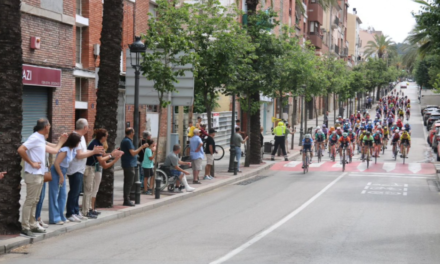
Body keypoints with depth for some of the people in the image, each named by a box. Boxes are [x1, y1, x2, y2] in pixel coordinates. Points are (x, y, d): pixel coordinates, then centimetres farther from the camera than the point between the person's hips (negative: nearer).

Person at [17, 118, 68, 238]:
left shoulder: (40, 139, 16)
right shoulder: (35, 138, -14)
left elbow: (54, 150, 21)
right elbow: (20, 150, -24)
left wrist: (61, 142, 29)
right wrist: (31, 163, -20)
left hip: (39, 175, 10)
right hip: (33, 175, -10)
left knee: (34, 201, 14)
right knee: (30, 201, -8)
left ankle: (33, 225, 21)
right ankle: (25, 228, -6)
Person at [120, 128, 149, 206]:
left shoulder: (124, 140, 16)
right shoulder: (128, 141, -16)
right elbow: (133, 153, -20)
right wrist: (142, 147, -14)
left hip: (127, 165, 10)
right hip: (129, 165, -10)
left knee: (128, 183, 14)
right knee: (129, 183, -8)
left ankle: (126, 200, 19)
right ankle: (126, 200, -7)